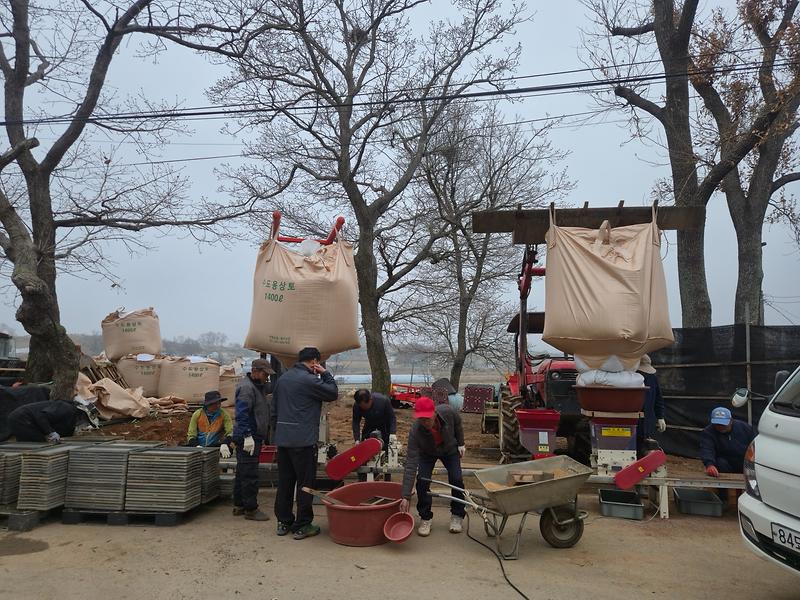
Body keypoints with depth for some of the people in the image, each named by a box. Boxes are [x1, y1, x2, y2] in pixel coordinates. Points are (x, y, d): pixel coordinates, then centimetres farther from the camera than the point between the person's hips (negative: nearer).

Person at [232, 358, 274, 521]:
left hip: (252, 437, 10)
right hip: (248, 438, -10)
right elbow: (242, 414, -23)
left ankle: (239, 505, 27)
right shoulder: (246, 387, -17)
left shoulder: (259, 386, 14)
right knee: (250, 475, -5)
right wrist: (247, 436, -26)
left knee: (242, 472, 17)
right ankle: (251, 509, 2)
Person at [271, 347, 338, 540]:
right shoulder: (309, 380, -14)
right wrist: (325, 374, 3)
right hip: (304, 440, -8)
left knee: (284, 481, 14)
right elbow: (333, 393, -5)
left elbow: (274, 409, 18)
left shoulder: (282, 378, 13)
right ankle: (302, 526, 7)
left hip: (282, 439, 8)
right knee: (305, 483, 2)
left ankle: (283, 522, 23)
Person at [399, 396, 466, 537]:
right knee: (422, 481, -17)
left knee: (456, 479, -10)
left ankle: (457, 516, 11)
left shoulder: (447, 412, -38)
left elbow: (457, 424, -10)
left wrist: (460, 443, -1)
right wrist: (406, 497, -43)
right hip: (426, 453, -1)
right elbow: (410, 464, -41)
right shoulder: (415, 431, -41)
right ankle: (425, 518, 4)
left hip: (450, 449, 1)